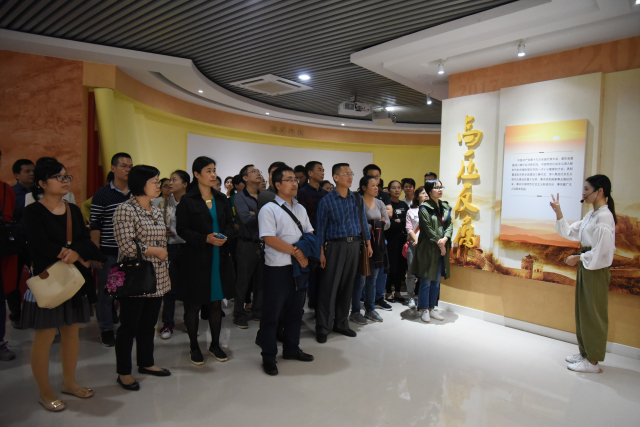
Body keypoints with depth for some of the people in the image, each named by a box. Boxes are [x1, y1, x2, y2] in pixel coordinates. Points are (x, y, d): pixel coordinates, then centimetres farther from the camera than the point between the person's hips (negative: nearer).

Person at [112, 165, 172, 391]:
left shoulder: (156, 211, 12)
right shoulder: (125, 209, -10)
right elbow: (126, 245, -19)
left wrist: (166, 271, 14)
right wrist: (154, 251, -12)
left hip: (156, 279, 7)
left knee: (149, 324, 16)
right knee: (129, 326, 5)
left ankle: (146, 363, 32)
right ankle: (124, 372, 19)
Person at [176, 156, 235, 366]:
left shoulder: (222, 199, 9)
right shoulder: (187, 201, -4)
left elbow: (230, 223, 13)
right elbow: (182, 230, -7)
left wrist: (224, 236, -8)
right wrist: (206, 239, -19)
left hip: (220, 258, 4)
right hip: (195, 258, -4)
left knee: (216, 302, 11)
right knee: (194, 304, 6)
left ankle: (215, 344, 25)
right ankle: (194, 347, 21)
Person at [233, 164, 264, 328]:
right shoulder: (240, 197, -6)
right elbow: (246, 219, -20)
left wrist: (256, 215, -13)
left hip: (263, 244, 5)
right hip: (247, 245, -5)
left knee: (261, 281, 12)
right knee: (243, 282, 4)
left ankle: (258, 312, 27)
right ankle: (239, 315, 17)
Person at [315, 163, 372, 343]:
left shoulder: (357, 199, 9)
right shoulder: (326, 201, -4)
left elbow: (363, 222, 15)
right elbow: (321, 228, -3)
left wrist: (368, 243, 11)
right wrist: (321, 252, -7)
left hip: (354, 245, 5)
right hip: (335, 245, -4)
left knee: (347, 285, 11)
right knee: (329, 286, -4)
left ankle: (341, 323, 24)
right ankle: (322, 327, 8)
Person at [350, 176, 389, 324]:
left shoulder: (380, 203, 13)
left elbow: (387, 223, 8)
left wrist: (375, 225, -9)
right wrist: (378, 224, -9)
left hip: (377, 245, 7)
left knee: (373, 278, 13)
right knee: (360, 279, -2)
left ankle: (370, 309, 24)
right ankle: (355, 312, 9)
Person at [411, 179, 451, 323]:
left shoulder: (445, 207, 12)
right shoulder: (424, 208, -8)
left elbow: (450, 225, 6)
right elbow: (428, 229, -12)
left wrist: (445, 239, -11)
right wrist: (439, 244, -11)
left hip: (442, 248, 6)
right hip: (428, 248, -6)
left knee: (436, 280, 11)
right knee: (426, 280, 0)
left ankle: (432, 308, 21)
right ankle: (424, 310, 11)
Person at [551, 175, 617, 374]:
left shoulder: (604, 216, -18)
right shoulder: (591, 215, 11)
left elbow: (602, 250, -23)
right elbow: (569, 232, 14)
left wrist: (578, 258, -13)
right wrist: (558, 212, 6)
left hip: (596, 270, -9)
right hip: (586, 267, 9)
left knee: (593, 314, 0)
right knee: (583, 311, 16)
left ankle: (593, 361, 12)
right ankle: (585, 352, 29)